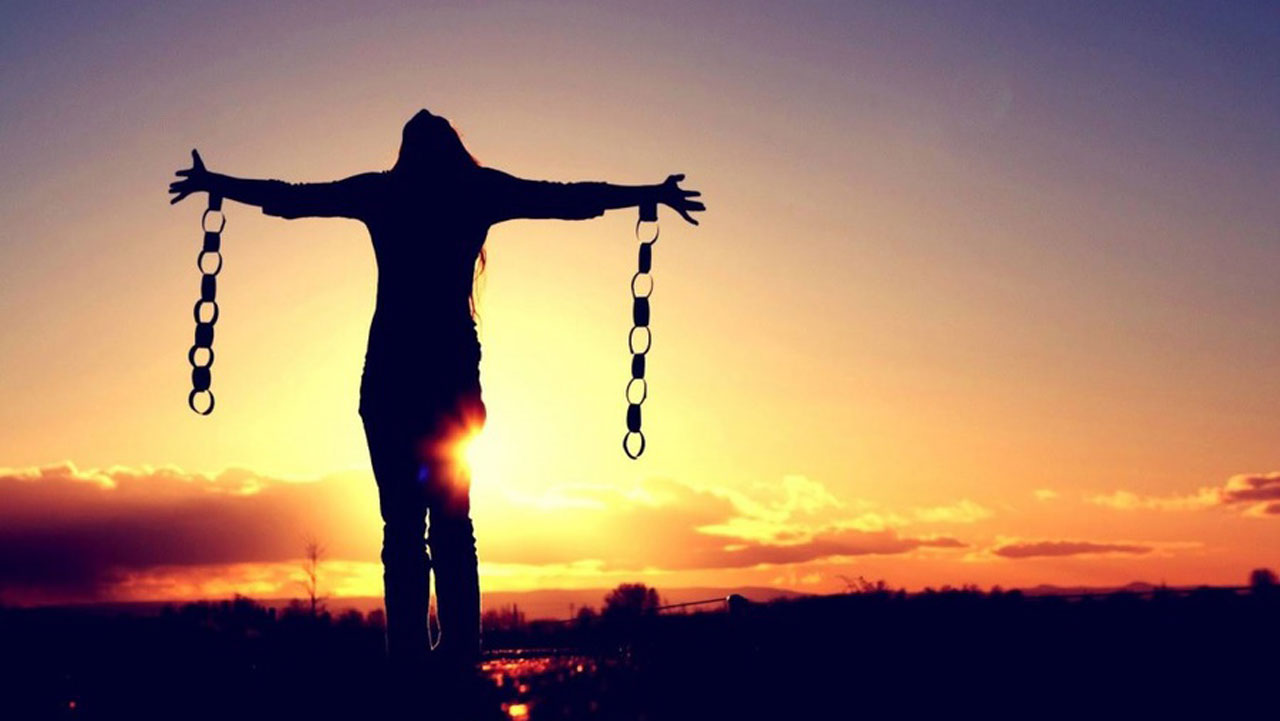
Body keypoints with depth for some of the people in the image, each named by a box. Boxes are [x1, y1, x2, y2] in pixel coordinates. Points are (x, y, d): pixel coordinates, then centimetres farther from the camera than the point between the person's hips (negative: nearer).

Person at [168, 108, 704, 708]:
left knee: (402, 518, 0)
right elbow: (570, 199, 11)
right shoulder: (477, 191, 7)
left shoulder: (380, 192, 10)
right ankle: (460, 643, -1)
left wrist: (212, 184, 35)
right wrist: (654, 194, 21)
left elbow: (288, 197, 19)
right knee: (451, 517, 5)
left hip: (390, 372, 0)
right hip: (453, 370, 0)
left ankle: (408, 647, -6)